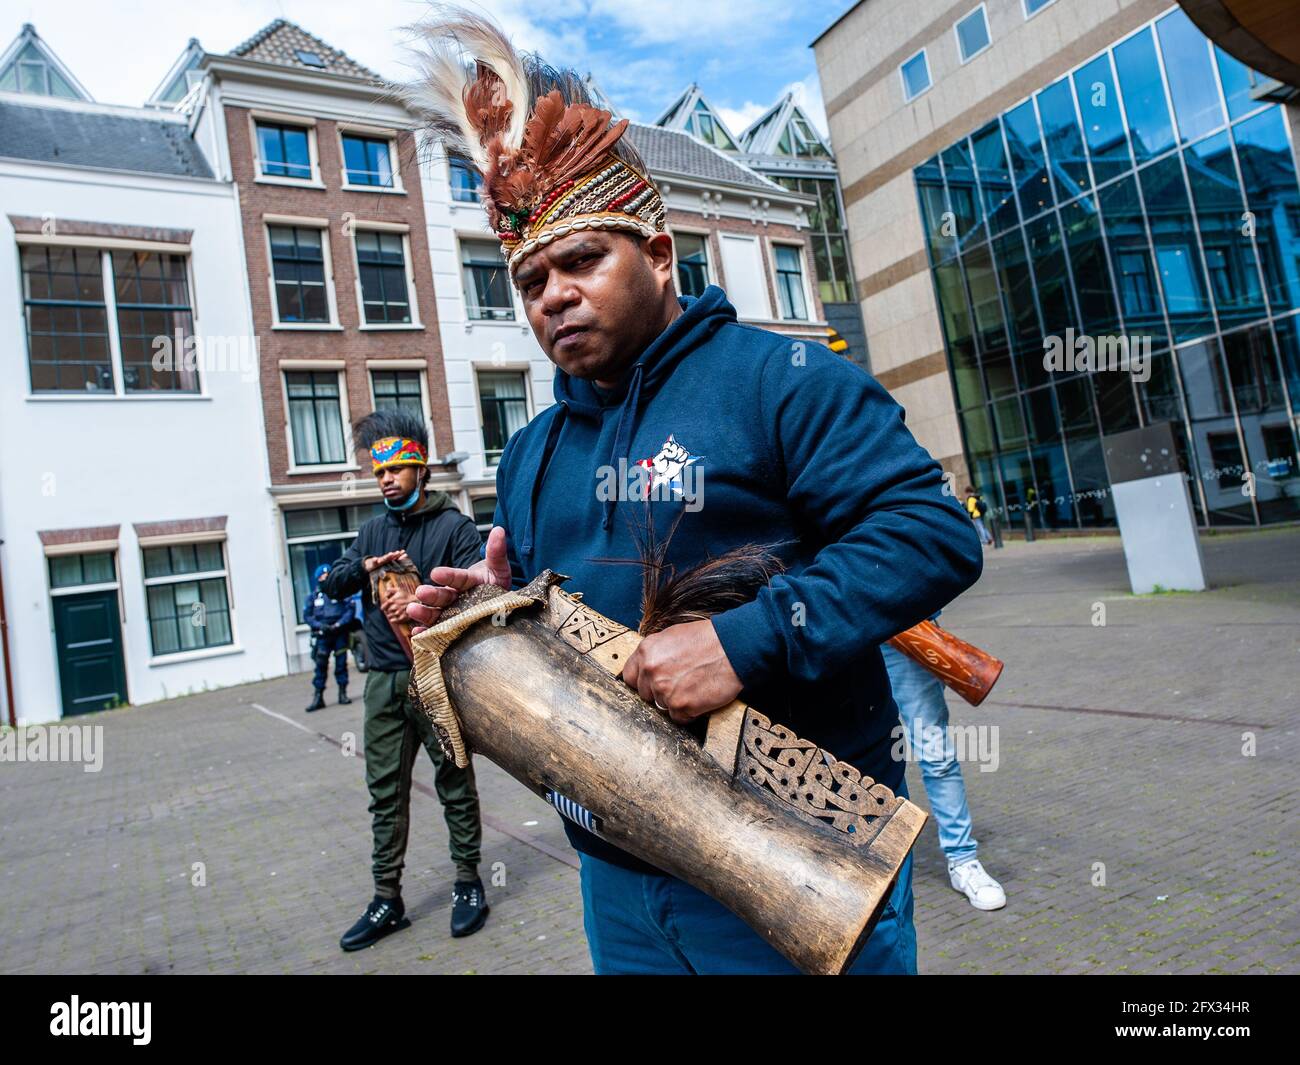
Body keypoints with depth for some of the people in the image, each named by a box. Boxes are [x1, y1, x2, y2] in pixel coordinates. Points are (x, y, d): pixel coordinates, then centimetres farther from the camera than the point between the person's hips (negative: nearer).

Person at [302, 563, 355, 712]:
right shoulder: (313, 597, 9)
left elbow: (350, 610, -3)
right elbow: (307, 615, 6)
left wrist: (338, 624, -15)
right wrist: (320, 625, -11)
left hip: (340, 633, -1)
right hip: (322, 635, 1)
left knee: (341, 664, 5)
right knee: (321, 665, -4)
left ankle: (343, 694, 15)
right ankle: (318, 697, -1)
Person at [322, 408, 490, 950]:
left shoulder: (455, 527, -5)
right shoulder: (374, 530, 13)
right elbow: (332, 584, 10)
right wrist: (365, 566, -10)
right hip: (383, 681, 5)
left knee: (455, 782, 6)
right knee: (385, 791, 10)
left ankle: (468, 884, 21)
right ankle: (387, 898, 22)